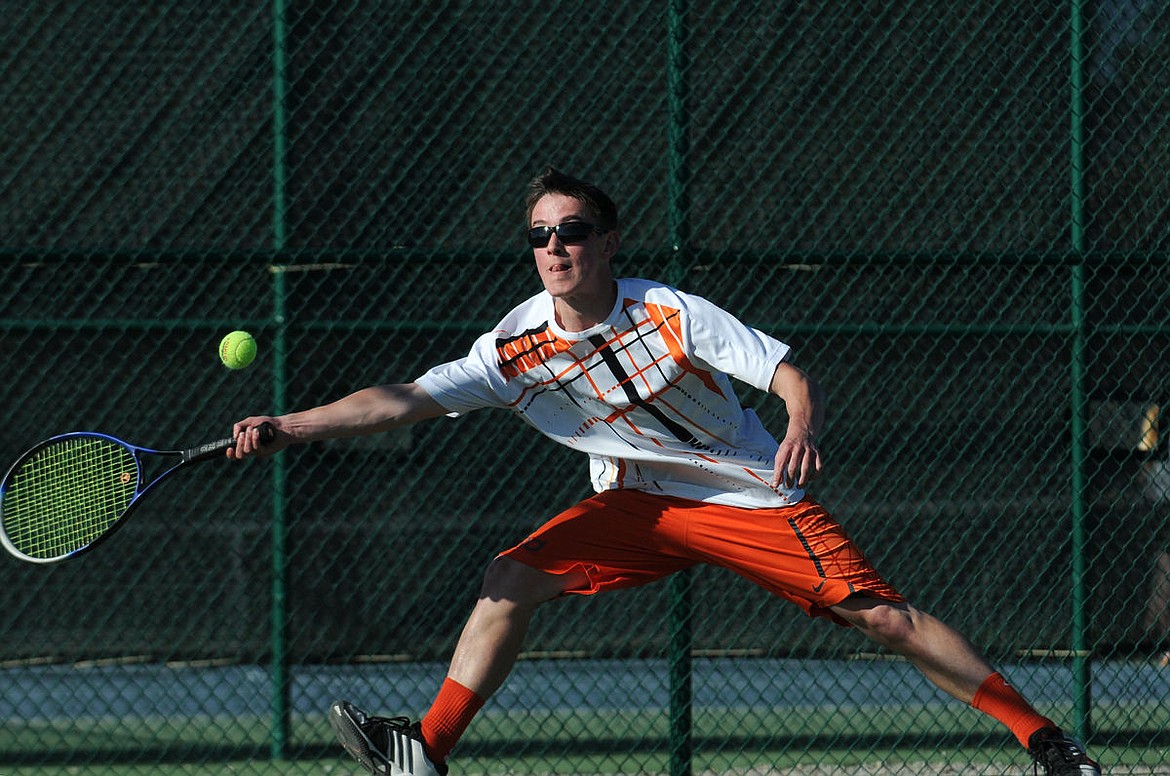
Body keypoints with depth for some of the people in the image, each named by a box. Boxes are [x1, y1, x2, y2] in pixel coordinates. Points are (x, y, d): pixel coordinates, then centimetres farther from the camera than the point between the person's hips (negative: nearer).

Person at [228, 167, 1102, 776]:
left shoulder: (674, 314, -22)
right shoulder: (516, 347, -14)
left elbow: (792, 377, -24)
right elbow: (401, 400, -19)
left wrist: (802, 427, -47)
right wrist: (286, 427, -30)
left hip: (753, 494, -4)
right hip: (638, 505, 4)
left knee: (884, 615, -14)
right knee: (510, 580, -12)